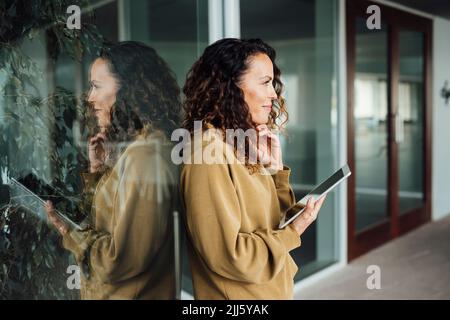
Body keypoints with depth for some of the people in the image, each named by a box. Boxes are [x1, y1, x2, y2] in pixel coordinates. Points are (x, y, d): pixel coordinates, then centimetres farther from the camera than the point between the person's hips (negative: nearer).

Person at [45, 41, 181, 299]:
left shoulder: (146, 156, -25)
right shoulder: (135, 146, 4)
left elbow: (121, 260, -26)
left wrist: (69, 232, -13)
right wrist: (98, 170, -3)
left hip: (129, 293, -8)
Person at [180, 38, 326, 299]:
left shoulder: (244, 144, 4)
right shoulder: (209, 152, -22)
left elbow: (270, 221, 8)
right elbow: (228, 255, -25)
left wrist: (275, 167, -4)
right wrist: (293, 233, -16)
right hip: (239, 294, -8)